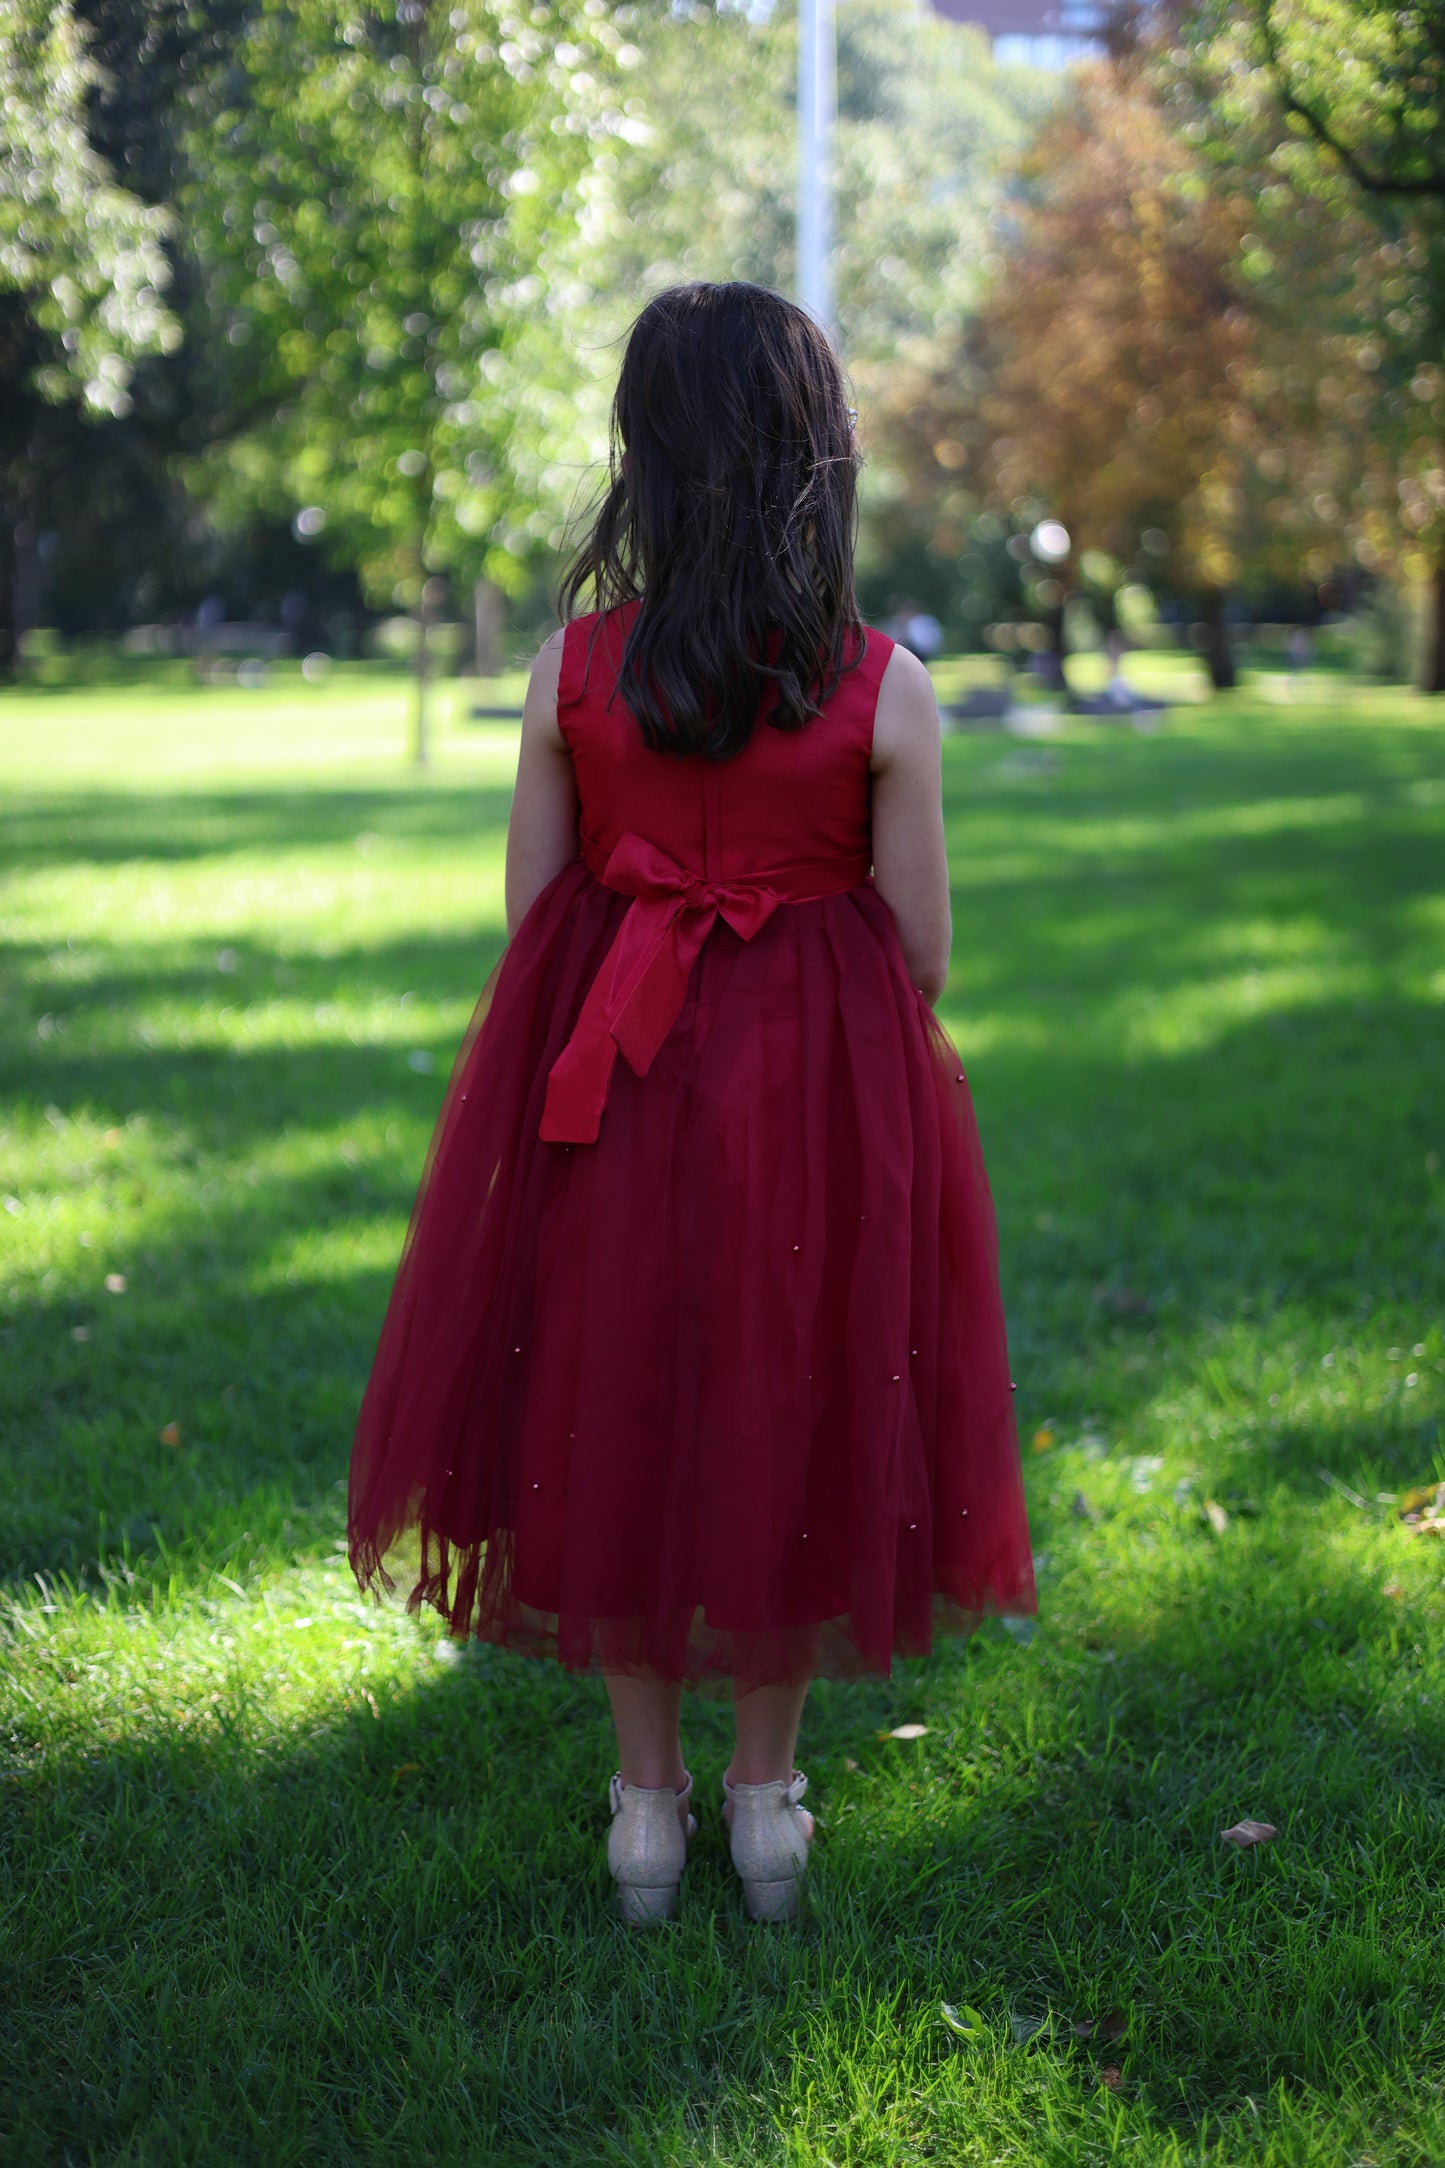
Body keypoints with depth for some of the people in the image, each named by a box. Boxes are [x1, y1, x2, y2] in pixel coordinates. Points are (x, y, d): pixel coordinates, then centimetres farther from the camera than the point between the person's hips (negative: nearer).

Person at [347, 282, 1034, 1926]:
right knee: (792, 1416, 15)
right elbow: (921, 959, -5)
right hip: (824, 1092, -1)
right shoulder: (884, 694, -11)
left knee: (615, 1411, 16)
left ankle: (646, 1798, 27)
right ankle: (766, 1790, 29)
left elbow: (530, 913, -1)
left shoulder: (573, 671, -9)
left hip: (604, 1088, 1)